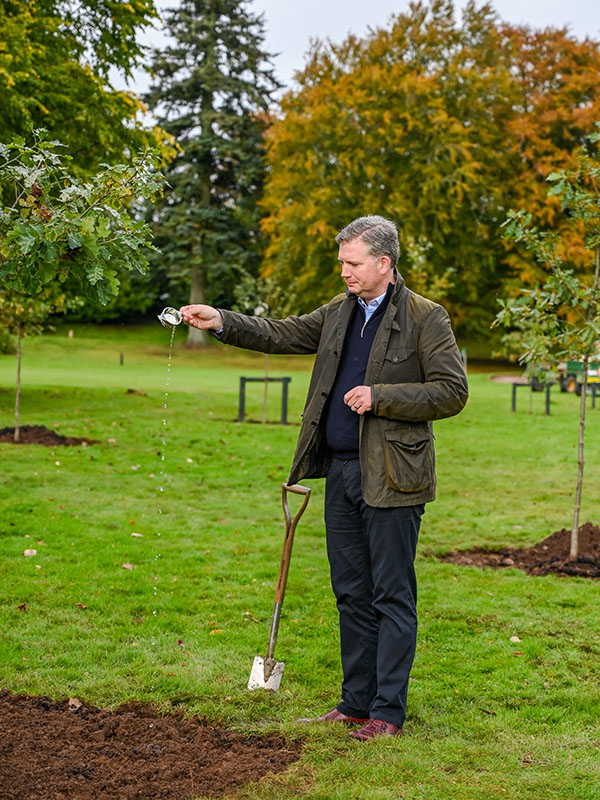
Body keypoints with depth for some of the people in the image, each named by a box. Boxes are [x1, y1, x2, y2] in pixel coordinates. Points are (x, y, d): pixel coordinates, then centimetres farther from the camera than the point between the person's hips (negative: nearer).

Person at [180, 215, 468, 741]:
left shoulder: (426, 319, -7)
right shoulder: (340, 312, 13)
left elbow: (452, 392, -11)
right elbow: (280, 334, 13)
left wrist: (380, 396, -17)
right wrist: (222, 323, -1)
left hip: (392, 479, -7)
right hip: (341, 471, 7)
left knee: (392, 596, 0)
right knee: (352, 594, 13)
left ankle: (388, 711, 9)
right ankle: (356, 703, 23)